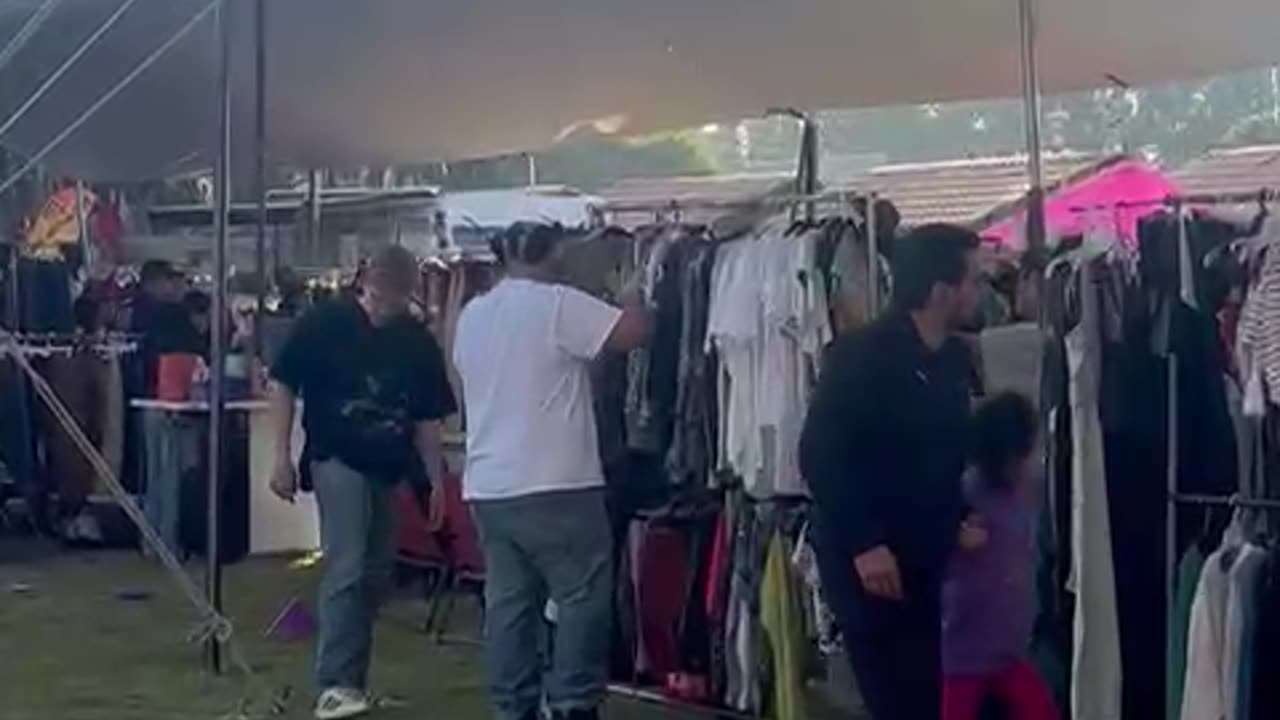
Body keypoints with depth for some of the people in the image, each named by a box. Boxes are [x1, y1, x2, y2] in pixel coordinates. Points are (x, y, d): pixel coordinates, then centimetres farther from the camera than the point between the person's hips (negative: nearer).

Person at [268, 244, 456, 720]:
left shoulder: (419, 342, 2)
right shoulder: (324, 323, -8)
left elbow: (428, 418, 9)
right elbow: (283, 385, -3)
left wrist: (436, 480, 6)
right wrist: (282, 457, -7)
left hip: (390, 468, 5)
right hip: (337, 459, -5)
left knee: (375, 576, 8)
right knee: (346, 568, -16)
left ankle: (352, 678, 20)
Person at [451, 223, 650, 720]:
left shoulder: (471, 315, 12)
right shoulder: (558, 304, -10)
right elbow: (634, 331, -12)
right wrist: (634, 294, 8)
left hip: (488, 486, 7)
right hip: (557, 485, -7)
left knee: (507, 603, 10)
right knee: (582, 598, 2)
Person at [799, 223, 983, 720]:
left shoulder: (954, 358, 8)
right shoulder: (862, 354, -14)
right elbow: (819, 454, -19)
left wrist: (960, 517, 6)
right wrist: (863, 543, -22)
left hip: (923, 557, 7)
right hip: (867, 559, -7)